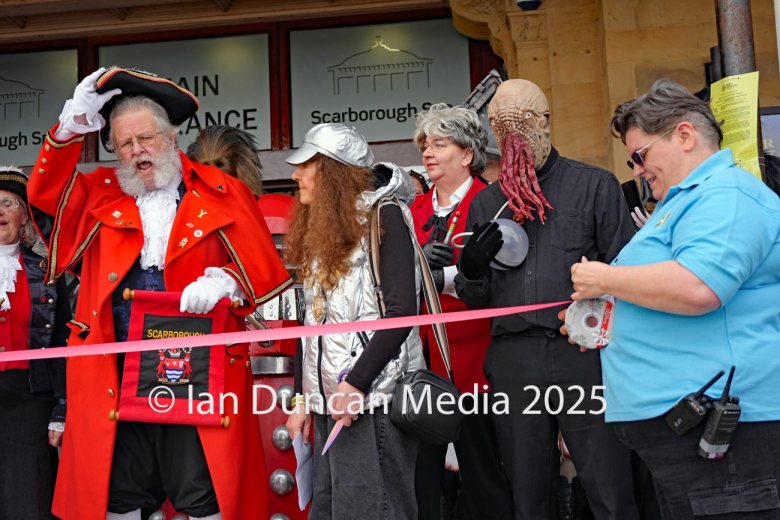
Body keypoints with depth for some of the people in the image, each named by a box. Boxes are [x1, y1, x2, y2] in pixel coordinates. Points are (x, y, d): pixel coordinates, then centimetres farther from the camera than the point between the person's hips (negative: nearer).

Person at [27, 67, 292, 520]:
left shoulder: (220, 195, 4)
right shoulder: (101, 194, 14)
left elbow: (263, 267, 1)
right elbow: (45, 198, 1)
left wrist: (224, 281, -20)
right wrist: (72, 126, -6)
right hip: (117, 375, 3)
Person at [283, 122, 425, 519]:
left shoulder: (384, 216, -6)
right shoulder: (319, 230, 16)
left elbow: (402, 311, -15)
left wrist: (356, 383, -19)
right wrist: (302, 397, 14)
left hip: (372, 399, -8)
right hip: (328, 402, 8)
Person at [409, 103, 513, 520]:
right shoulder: (416, 209, 16)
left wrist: (444, 276, -20)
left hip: (471, 359, -6)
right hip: (421, 358, 6)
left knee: (481, 471, 5)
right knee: (421, 471, 10)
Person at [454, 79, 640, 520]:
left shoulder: (595, 185, 5)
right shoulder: (485, 203, 15)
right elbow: (476, 298, 16)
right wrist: (470, 267, -5)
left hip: (584, 355, -3)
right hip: (513, 362, 3)